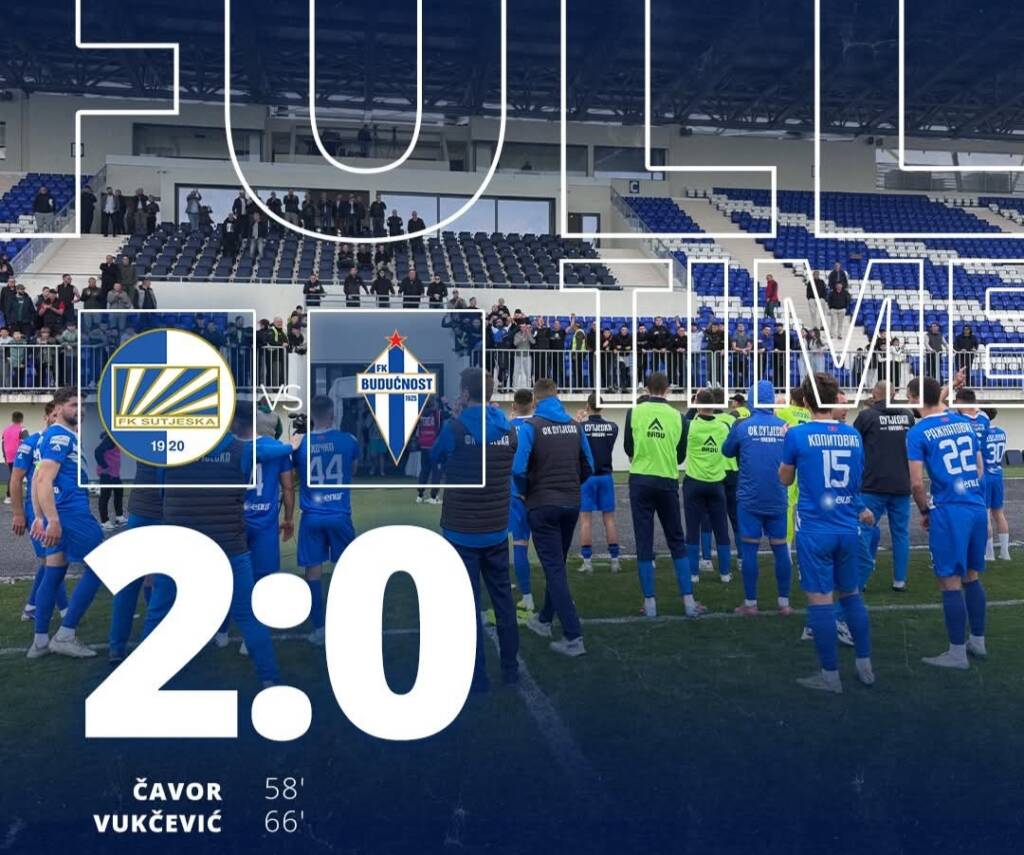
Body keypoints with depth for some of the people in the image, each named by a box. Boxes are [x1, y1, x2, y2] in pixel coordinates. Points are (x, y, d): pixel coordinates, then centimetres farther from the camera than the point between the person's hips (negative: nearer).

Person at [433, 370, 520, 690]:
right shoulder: (508, 430, 1)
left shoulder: (454, 429, -13)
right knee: (503, 598, 15)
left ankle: (477, 676, 7)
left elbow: (434, 460, 5)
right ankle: (510, 668, 23)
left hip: (462, 531, -5)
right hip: (497, 531, 5)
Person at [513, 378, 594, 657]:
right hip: (572, 504, 5)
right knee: (557, 564, 20)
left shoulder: (530, 426, -11)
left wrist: (524, 493, -1)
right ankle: (544, 619, 36)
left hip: (543, 505, -5)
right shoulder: (575, 425, 4)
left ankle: (573, 637, -5)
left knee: (554, 569, -2)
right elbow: (588, 466, 7)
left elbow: (518, 468, -19)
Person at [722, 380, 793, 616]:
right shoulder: (784, 427, 1)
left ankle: (750, 604, 7)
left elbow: (727, 451, 8)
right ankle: (784, 603, 15)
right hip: (777, 499, 3)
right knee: (780, 548, 9)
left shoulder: (742, 426, -8)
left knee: (749, 549, 3)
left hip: (750, 498, -2)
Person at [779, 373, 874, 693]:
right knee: (851, 594, 18)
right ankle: (865, 665, 25)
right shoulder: (853, 435, 4)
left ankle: (830, 675, 9)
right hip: (848, 529, 5)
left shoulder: (797, 435, -9)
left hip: (815, 530, -5)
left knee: (820, 600, 2)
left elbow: (785, 479, 6)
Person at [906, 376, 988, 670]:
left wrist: (924, 511, 3)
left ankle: (957, 653, 7)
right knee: (971, 576, 19)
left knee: (950, 582, 1)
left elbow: (917, 484, -13)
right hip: (978, 507, 7)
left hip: (949, 512, -7)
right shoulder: (965, 423, 10)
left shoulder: (918, 432, -8)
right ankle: (977, 641, 29)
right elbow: (980, 469, 17)